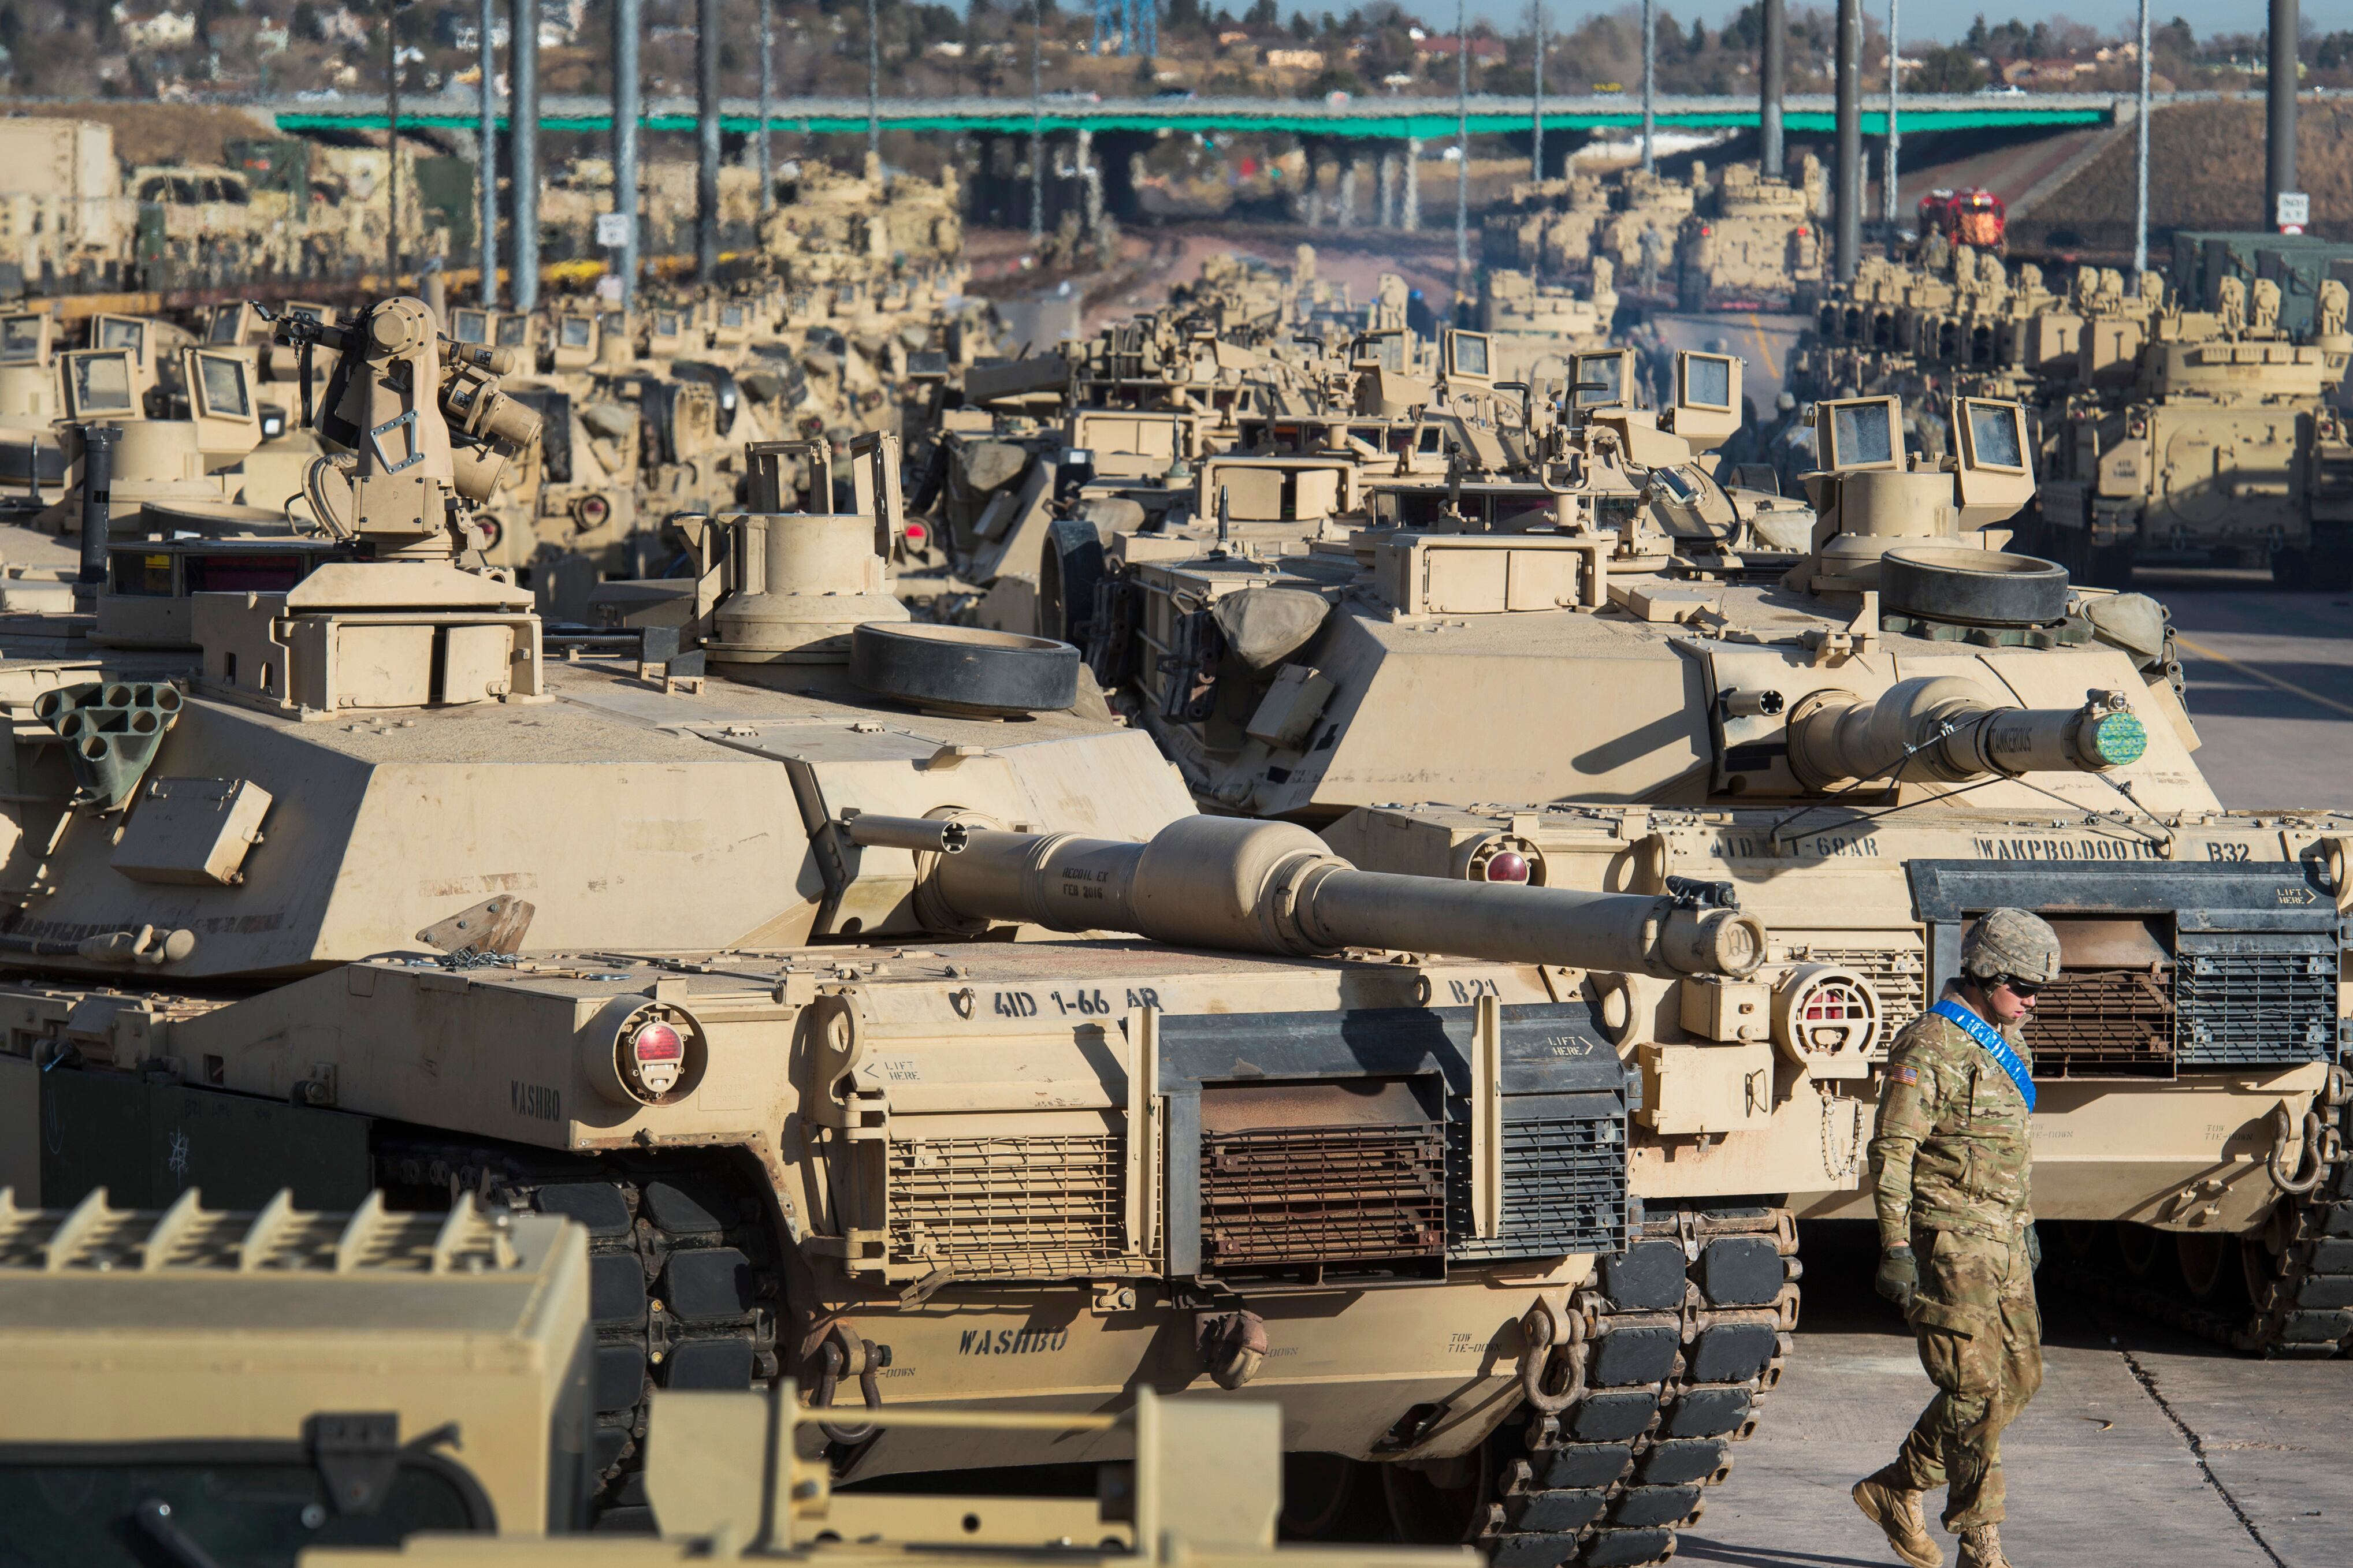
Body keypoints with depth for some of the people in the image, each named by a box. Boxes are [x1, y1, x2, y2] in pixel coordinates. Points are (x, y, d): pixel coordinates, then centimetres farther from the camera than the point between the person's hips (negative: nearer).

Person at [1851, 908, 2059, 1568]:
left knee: (2018, 1378, 10)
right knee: (1975, 1391, -9)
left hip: (2003, 1241, 9)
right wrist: (1895, 1247, -19)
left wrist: (2026, 1223, 26)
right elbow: (1892, 1152, -16)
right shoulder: (1931, 1048, -14)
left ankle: (1896, 1489, 22)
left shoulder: (2008, 1044, 14)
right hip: (1949, 1241, -9)